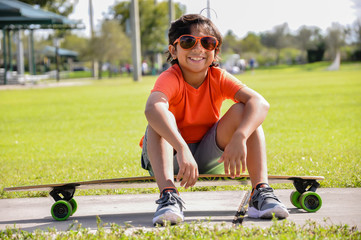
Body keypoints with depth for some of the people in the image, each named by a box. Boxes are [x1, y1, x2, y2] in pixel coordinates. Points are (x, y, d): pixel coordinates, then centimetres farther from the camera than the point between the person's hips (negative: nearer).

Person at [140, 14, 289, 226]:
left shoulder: (218, 78, -14)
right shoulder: (170, 79, -24)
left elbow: (260, 103, -31)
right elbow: (153, 108, -49)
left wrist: (239, 137, -50)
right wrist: (182, 149, -63)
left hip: (210, 156, 3)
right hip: (172, 158, -2)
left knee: (241, 111, -22)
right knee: (160, 120, -33)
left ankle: (261, 192, -30)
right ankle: (169, 196, -46)